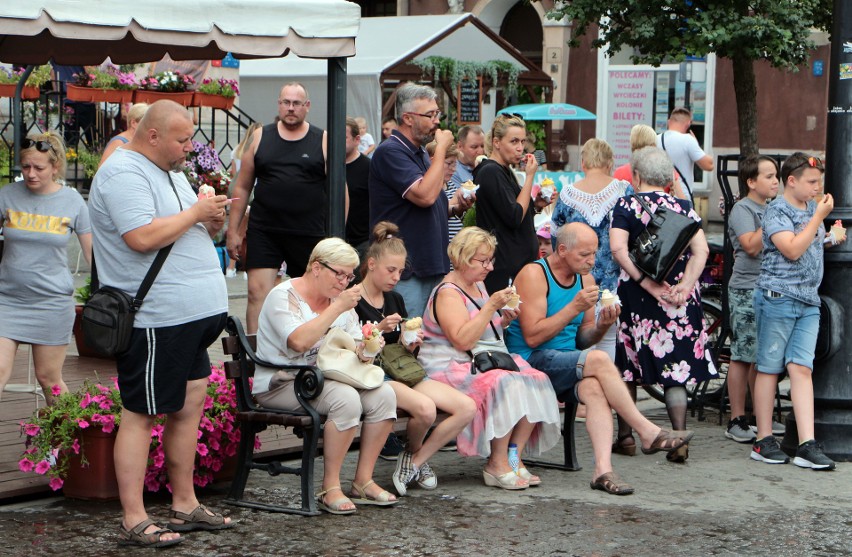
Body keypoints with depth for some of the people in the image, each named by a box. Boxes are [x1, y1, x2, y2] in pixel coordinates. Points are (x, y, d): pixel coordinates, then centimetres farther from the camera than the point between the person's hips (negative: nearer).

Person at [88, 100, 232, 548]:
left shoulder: (169, 172, 19)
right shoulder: (123, 174, -13)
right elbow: (142, 237, -26)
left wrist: (212, 221, 4)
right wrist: (195, 213, -15)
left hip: (191, 317, 10)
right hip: (154, 321, -10)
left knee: (189, 406, 13)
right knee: (141, 415, -5)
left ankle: (184, 505, 24)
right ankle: (134, 522, -1)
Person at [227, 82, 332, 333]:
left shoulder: (323, 141, 3)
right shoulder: (260, 137, 7)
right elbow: (242, 187, 11)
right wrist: (233, 230, 6)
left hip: (310, 234, -1)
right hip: (264, 232, 1)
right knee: (257, 293, -8)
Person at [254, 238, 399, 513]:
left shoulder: (340, 299, 14)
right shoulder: (284, 296, -10)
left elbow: (356, 347, 12)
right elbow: (299, 342, -28)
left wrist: (367, 349, -13)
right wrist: (337, 308, -25)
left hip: (326, 378, 8)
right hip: (281, 385, -8)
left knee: (383, 395, -16)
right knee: (346, 399, -32)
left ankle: (363, 481, -8)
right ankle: (330, 488, -24)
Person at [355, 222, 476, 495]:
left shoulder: (395, 300, 18)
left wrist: (410, 345, -2)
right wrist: (378, 330, -21)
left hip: (402, 372, 8)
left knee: (467, 407, -11)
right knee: (424, 407, -35)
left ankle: (415, 461, 0)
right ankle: (414, 453, 0)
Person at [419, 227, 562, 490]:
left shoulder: (478, 286, 17)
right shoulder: (448, 293, -11)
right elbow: (463, 341, -24)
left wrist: (503, 321, 8)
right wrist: (491, 307, -22)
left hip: (490, 362, 9)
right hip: (454, 368, -9)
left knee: (535, 381, -15)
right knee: (505, 385, -33)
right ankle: (497, 466, -25)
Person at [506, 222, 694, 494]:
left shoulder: (586, 279, 13)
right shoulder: (534, 275, -9)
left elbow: (582, 340, 15)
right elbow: (532, 337, -17)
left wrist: (601, 326, -7)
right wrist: (575, 307, -18)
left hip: (568, 365, 6)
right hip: (531, 361, -6)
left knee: (594, 388, -29)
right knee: (599, 360, -28)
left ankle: (603, 469, -41)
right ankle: (649, 433, -20)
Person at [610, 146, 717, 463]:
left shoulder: (626, 206, -1)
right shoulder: (683, 207, 6)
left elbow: (618, 248, -15)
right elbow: (701, 250, -6)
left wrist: (647, 283, -17)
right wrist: (685, 285, -12)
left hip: (637, 295, -2)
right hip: (679, 300, 2)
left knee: (628, 366, 11)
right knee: (675, 369, 3)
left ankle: (625, 436, 15)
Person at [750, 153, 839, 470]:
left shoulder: (812, 209, 16)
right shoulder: (776, 211, -6)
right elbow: (793, 249, -18)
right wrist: (819, 217, -14)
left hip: (808, 301, 6)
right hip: (778, 297, -6)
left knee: (801, 368, -3)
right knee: (769, 368, 1)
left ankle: (807, 445, -10)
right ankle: (764, 441, 7)